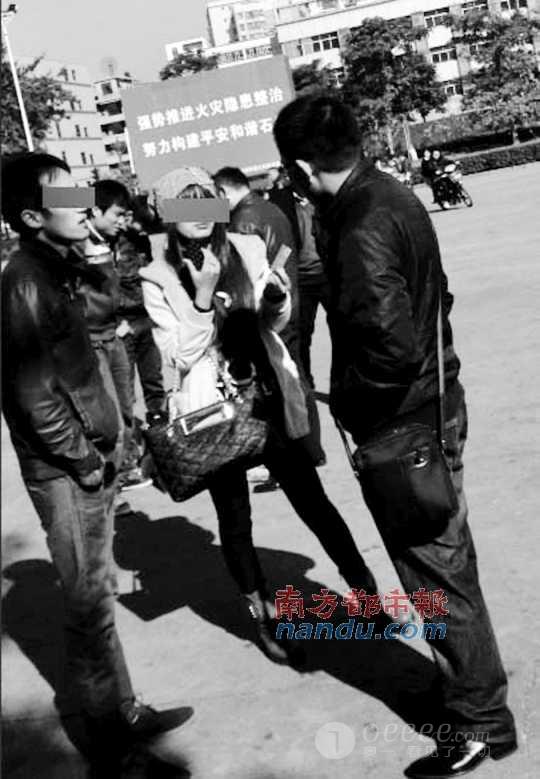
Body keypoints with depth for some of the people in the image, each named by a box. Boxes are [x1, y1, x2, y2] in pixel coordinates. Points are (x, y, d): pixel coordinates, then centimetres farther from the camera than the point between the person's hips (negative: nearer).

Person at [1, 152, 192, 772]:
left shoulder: (55, 271, 10)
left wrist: (100, 451, 12)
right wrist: (87, 461, -13)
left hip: (90, 460, 9)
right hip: (65, 471, -8)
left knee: (94, 598, 17)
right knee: (90, 605, 1)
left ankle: (119, 715, 30)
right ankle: (104, 740, 16)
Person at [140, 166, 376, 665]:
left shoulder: (248, 249, 0)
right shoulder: (158, 280, -8)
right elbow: (181, 357, -12)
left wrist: (278, 297, -12)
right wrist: (203, 295, -22)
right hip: (213, 412, -1)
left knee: (312, 500, 6)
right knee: (235, 520, 11)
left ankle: (368, 596, 22)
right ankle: (263, 617, 30)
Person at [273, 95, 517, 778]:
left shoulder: (361, 229, -25)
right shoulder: (392, 194, 5)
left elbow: (393, 344, -33)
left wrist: (346, 400, -15)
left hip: (402, 426, -10)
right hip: (434, 403, 10)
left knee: (437, 570, 5)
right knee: (443, 561, 22)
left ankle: (480, 722, 23)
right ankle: (467, 683, 41)